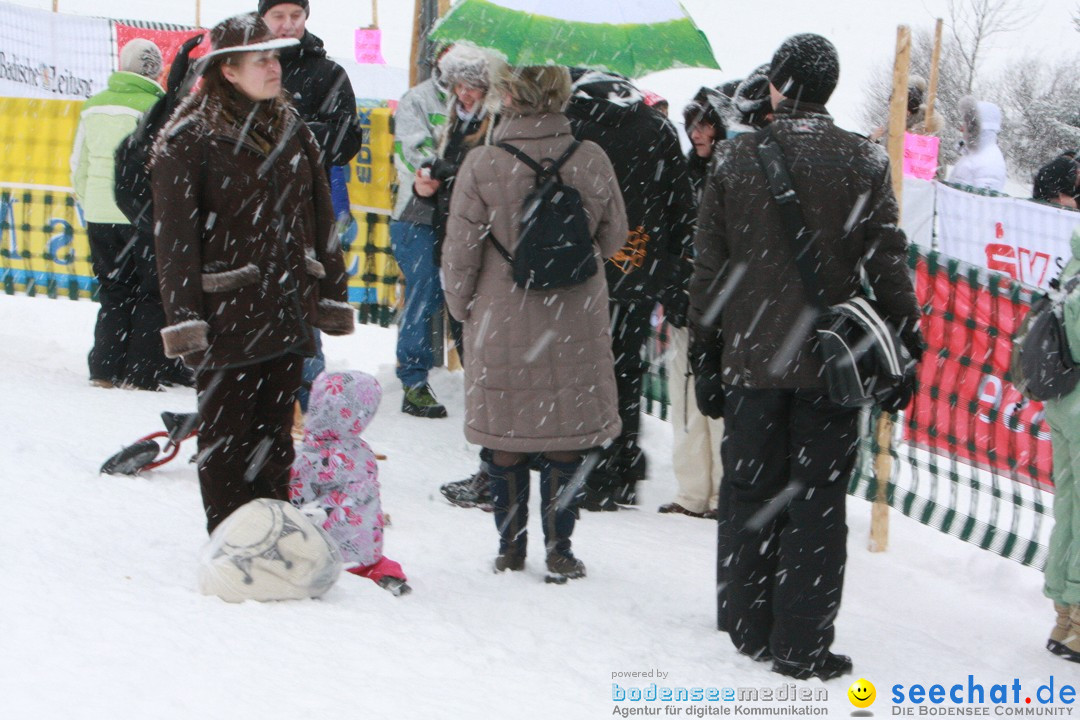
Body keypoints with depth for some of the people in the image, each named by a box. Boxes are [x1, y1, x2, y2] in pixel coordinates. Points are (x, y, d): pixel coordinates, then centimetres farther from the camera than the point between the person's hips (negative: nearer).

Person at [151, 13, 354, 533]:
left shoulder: (290, 129, 11)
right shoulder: (189, 139, -7)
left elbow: (319, 219, 16)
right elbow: (174, 235, -9)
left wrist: (331, 295, 13)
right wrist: (184, 321, -15)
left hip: (287, 314, 5)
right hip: (226, 317, -5)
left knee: (275, 437, 11)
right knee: (226, 439, 1)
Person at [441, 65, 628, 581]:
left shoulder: (482, 165, -14)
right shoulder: (591, 160, -8)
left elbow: (460, 252, -8)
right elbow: (613, 236, 6)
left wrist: (460, 307, 9)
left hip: (502, 325, -1)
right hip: (576, 325, 1)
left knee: (504, 439, 12)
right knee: (566, 436, 10)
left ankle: (511, 550, 19)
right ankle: (559, 552, 13)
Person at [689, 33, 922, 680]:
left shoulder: (734, 159, 1)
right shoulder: (863, 162, -4)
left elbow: (709, 269, 3)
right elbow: (888, 264, -4)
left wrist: (706, 358, 10)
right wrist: (906, 350, 5)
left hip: (751, 360, 2)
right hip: (831, 361, -2)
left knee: (754, 497, 13)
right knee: (818, 503, 3)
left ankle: (753, 630, 21)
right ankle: (802, 645, 3)